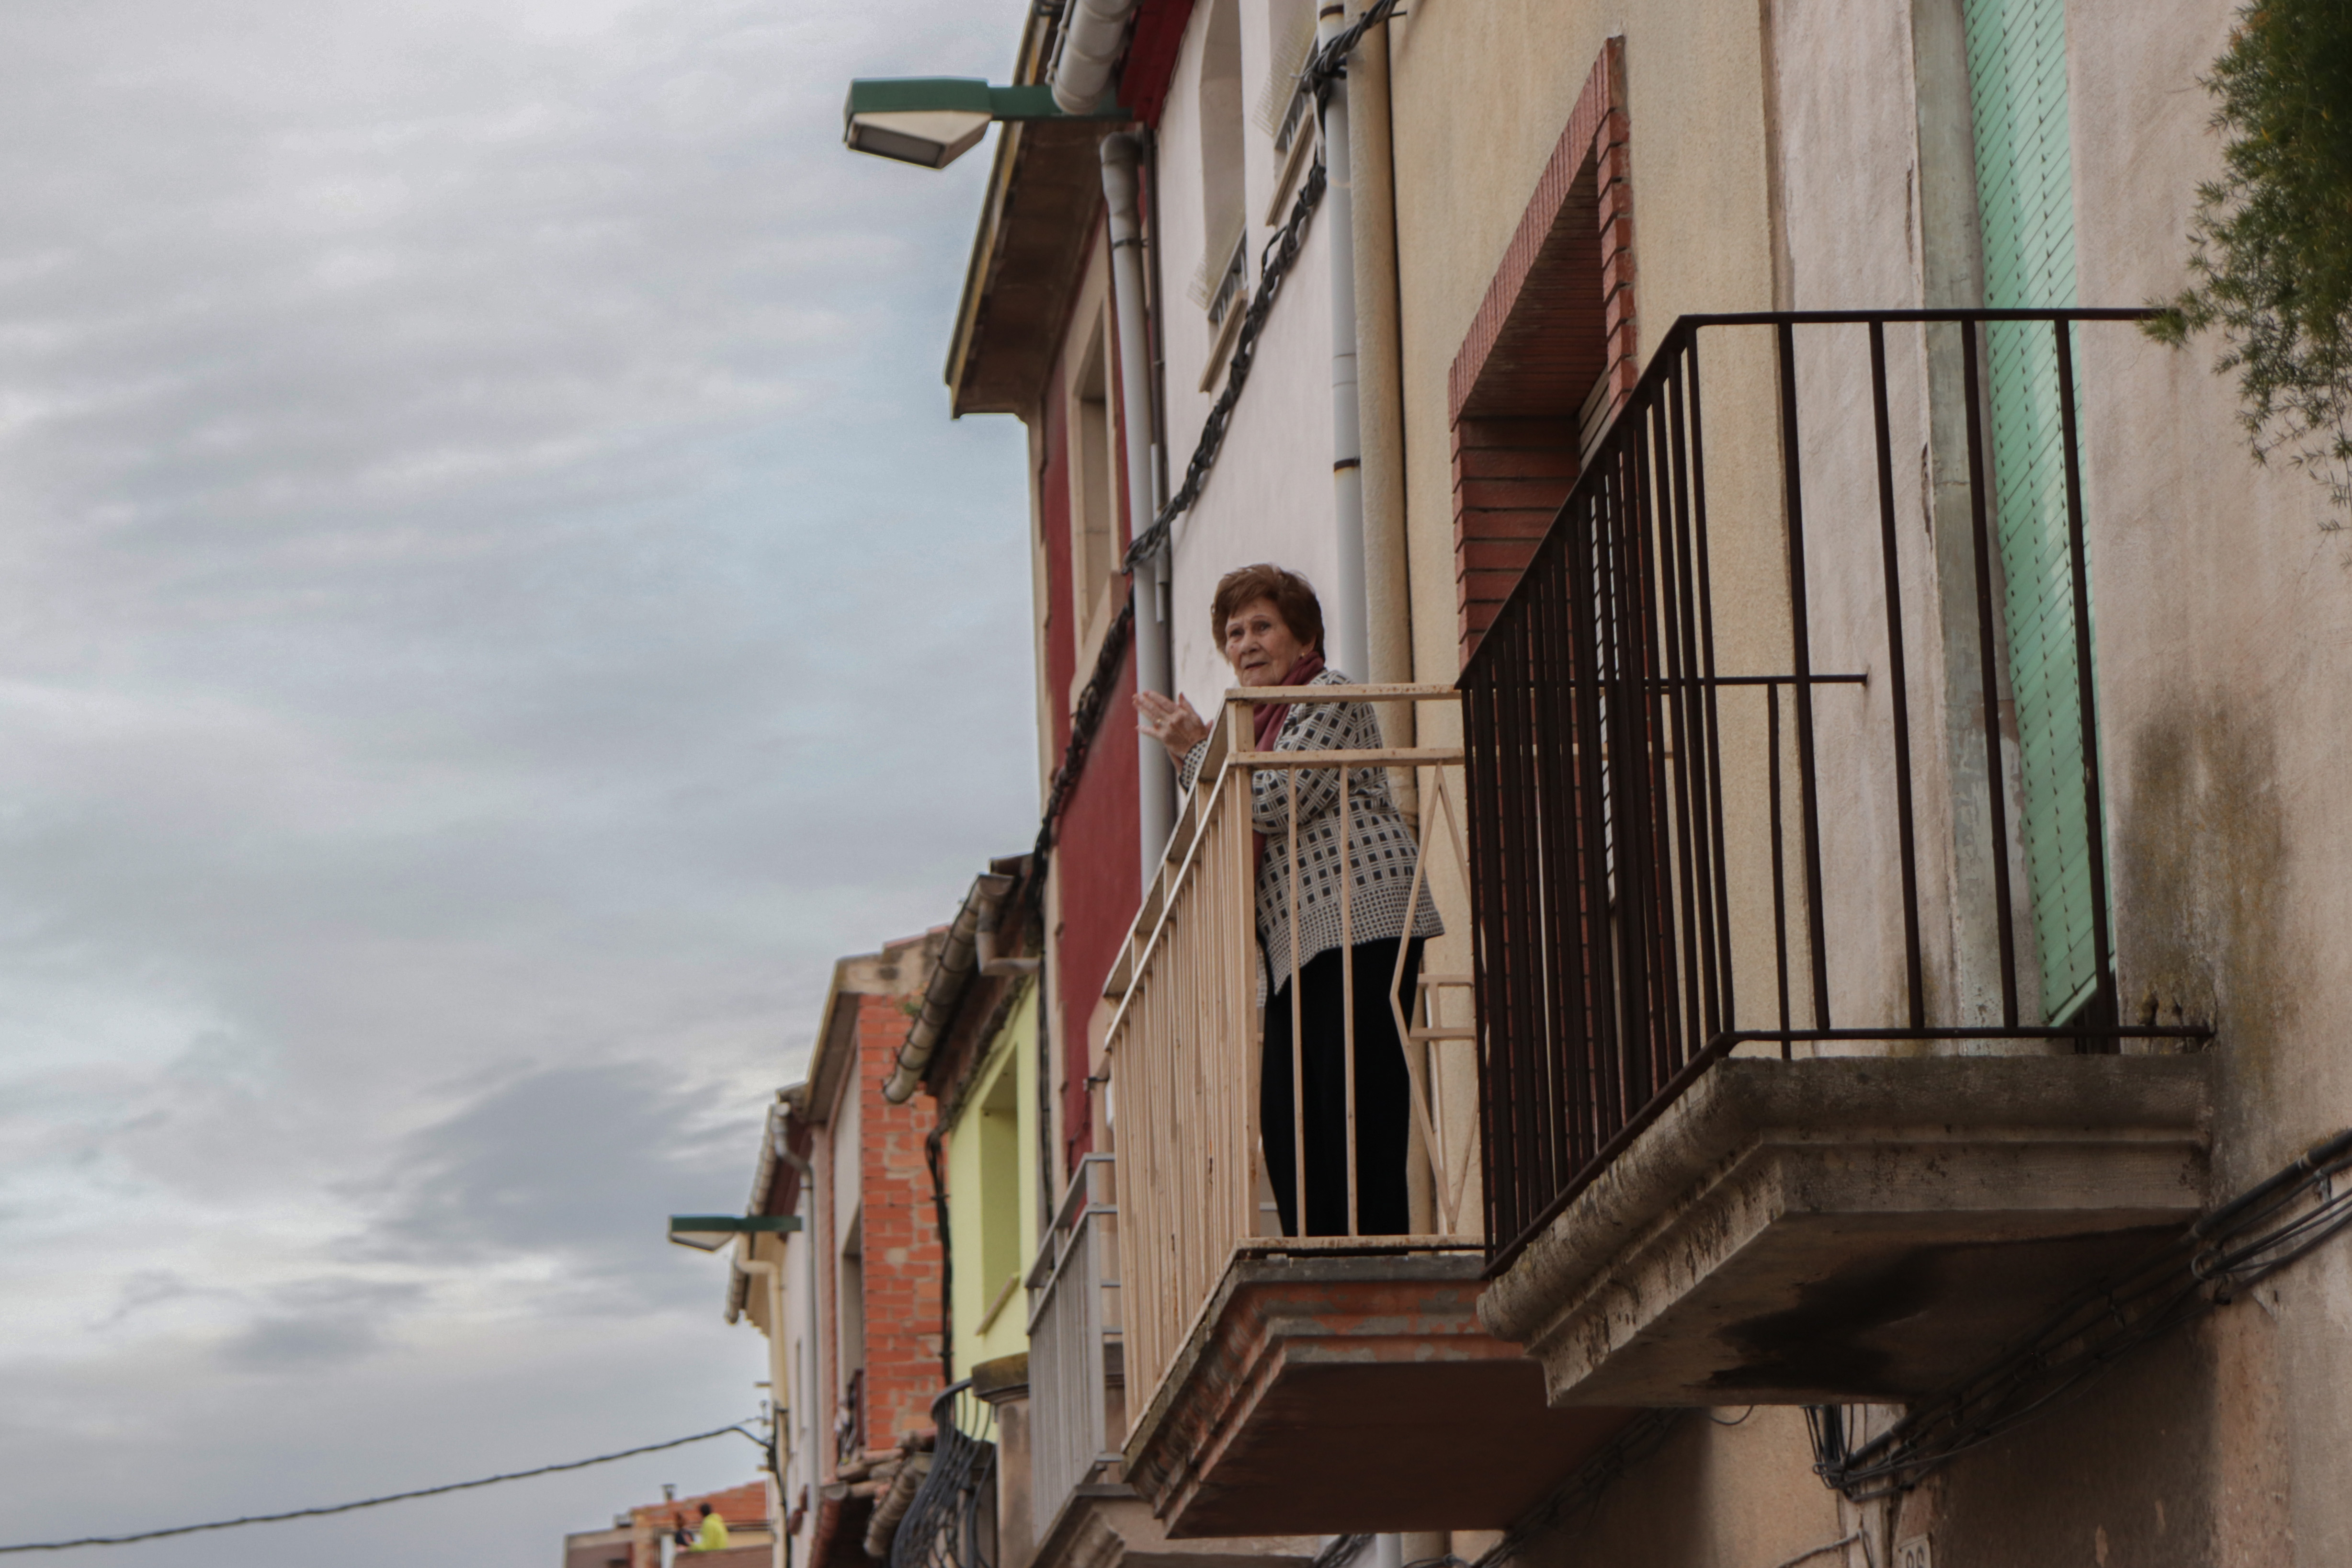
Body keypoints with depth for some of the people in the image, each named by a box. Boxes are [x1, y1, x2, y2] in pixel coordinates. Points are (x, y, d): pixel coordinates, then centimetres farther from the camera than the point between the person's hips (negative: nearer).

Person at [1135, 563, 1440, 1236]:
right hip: (1298, 944, 9)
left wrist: (1197, 749, -1)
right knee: (1285, 1117, 2)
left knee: (1355, 1102, -13)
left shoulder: (1329, 698, -2)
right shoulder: (1261, 720, 25)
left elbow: (1273, 803, -13)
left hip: (1360, 922, -9)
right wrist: (1190, 755, 13)